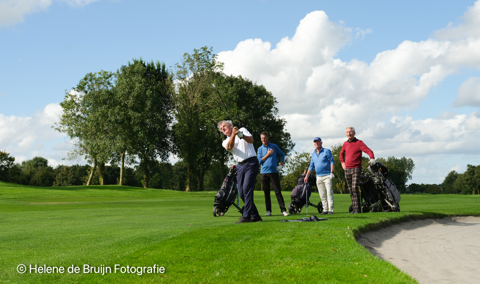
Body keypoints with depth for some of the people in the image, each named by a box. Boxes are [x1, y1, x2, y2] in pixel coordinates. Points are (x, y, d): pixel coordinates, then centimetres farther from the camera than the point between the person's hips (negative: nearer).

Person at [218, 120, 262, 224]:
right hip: (240, 166, 5)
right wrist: (233, 135, -25)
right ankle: (255, 215, 9)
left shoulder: (242, 130, 12)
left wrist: (241, 135, -23)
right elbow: (229, 147, -9)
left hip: (251, 163, -5)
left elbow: (251, 140, -5)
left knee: (247, 188, -17)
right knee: (242, 192, -1)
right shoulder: (225, 142, 16)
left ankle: (246, 216, -22)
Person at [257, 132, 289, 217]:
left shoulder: (274, 146, 9)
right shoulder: (260, 149, 9)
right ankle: (268, 211, 6)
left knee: (278, 191, -6)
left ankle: (283, 210, -7)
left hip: (274, 171, -1)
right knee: (266, 192, 1)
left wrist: (281, 162, 3)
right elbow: (260, 161, 0)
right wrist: (268, 154, -6)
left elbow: (282, 154, 20)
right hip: (264, 172, 1)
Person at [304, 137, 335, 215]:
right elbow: (311, 166, 19)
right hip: (318, 176, 5)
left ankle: (331, 209, -10)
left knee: (329, 192, -10)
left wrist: (331, 172, -14)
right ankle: (325, 209, 8)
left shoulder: (327, 151, -1)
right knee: (322, 195, 4)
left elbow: (332, 162, -3)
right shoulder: (313, 154, 15)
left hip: (327, 176, -5)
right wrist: (307, 176, 12)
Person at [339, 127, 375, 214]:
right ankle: (354, 209, 12)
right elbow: (341, 153, 32)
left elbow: (369, 151, -16)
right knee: (351, 190, 7)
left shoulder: (359, 143, -6)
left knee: (355, 188, -17)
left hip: (356, 169, -6)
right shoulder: (345, 143, 12)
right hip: (347, 170, 6)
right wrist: (342, 162, 19)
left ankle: (357, 209, -16)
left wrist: (372, 158, -35)